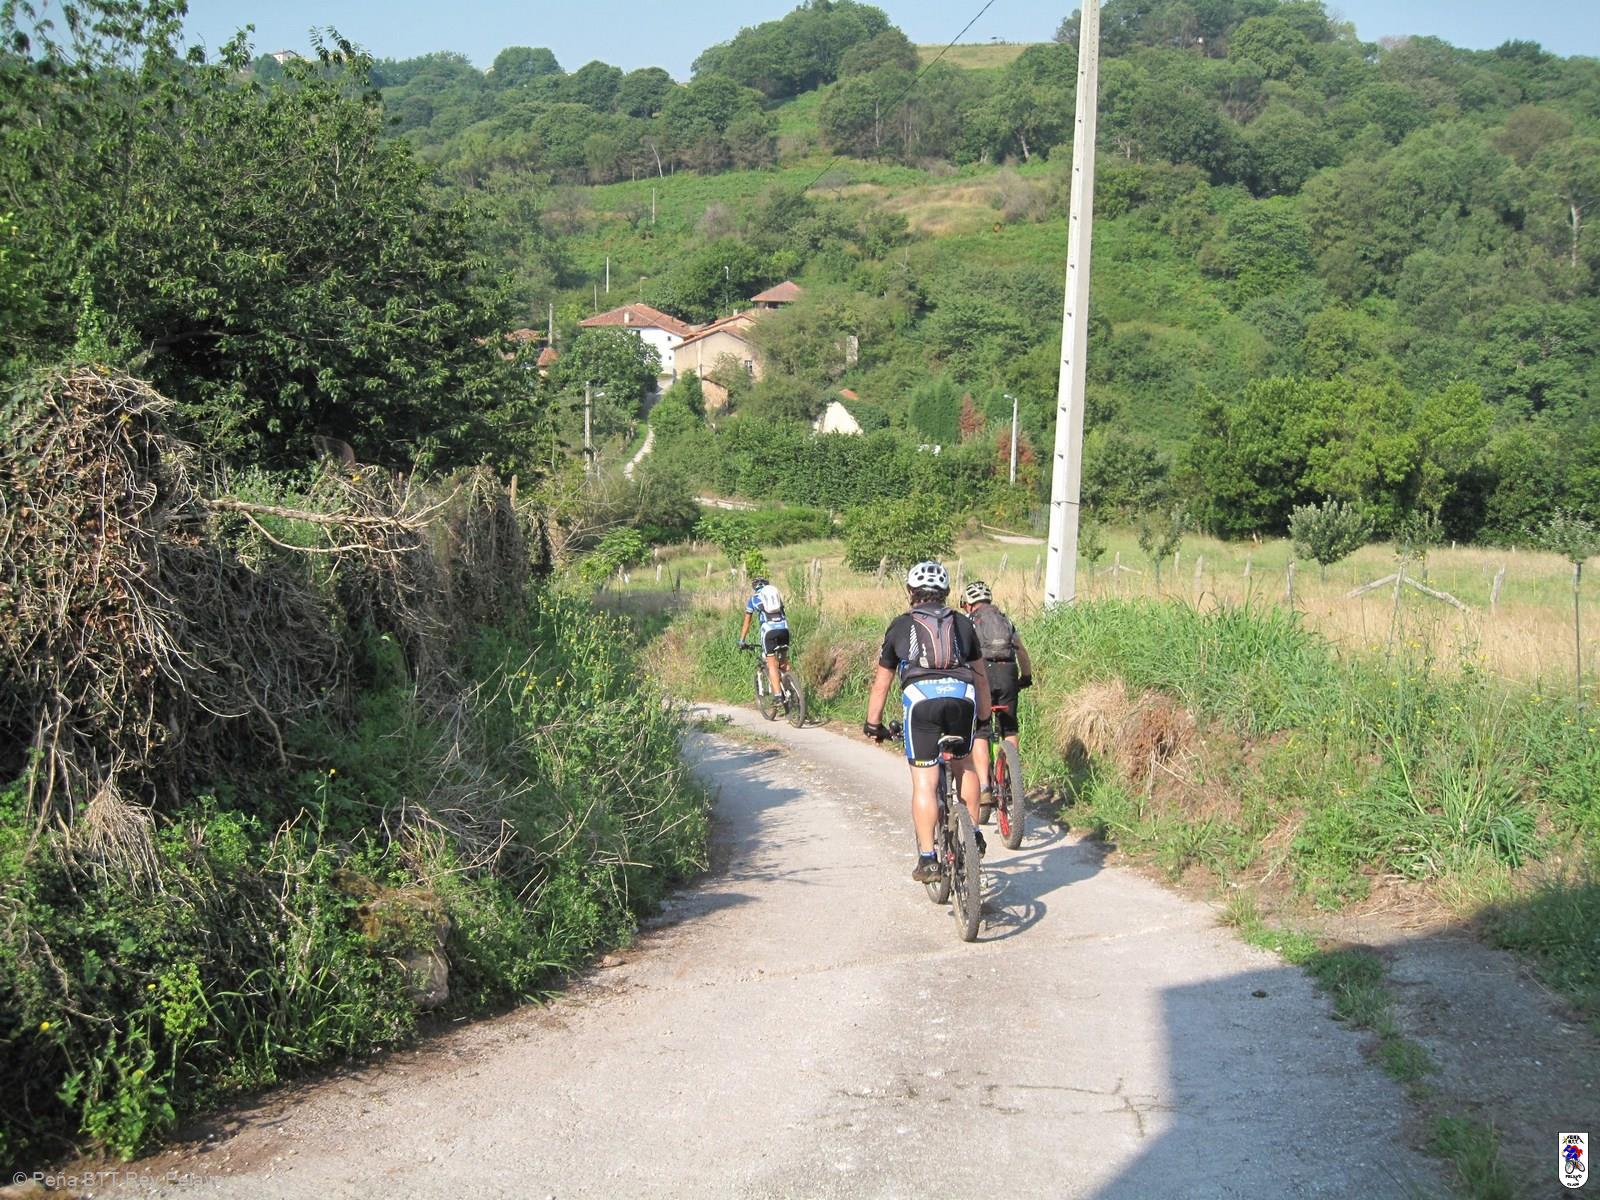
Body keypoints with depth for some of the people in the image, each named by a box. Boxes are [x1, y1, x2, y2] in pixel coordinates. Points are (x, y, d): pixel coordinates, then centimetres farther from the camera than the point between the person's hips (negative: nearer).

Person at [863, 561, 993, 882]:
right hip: (962, 695, 2)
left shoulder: (899, 626, 22)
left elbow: (881, 682, 28)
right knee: (963, 764, 25)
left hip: (921, 697, -2)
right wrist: (983, 717, 43)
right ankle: (974, 836, 25)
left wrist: (873, 724, 37)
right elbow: (981, 676, 31)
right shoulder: (962, 624, 25)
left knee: (924, 782, 0)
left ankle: (927, 859, -4)